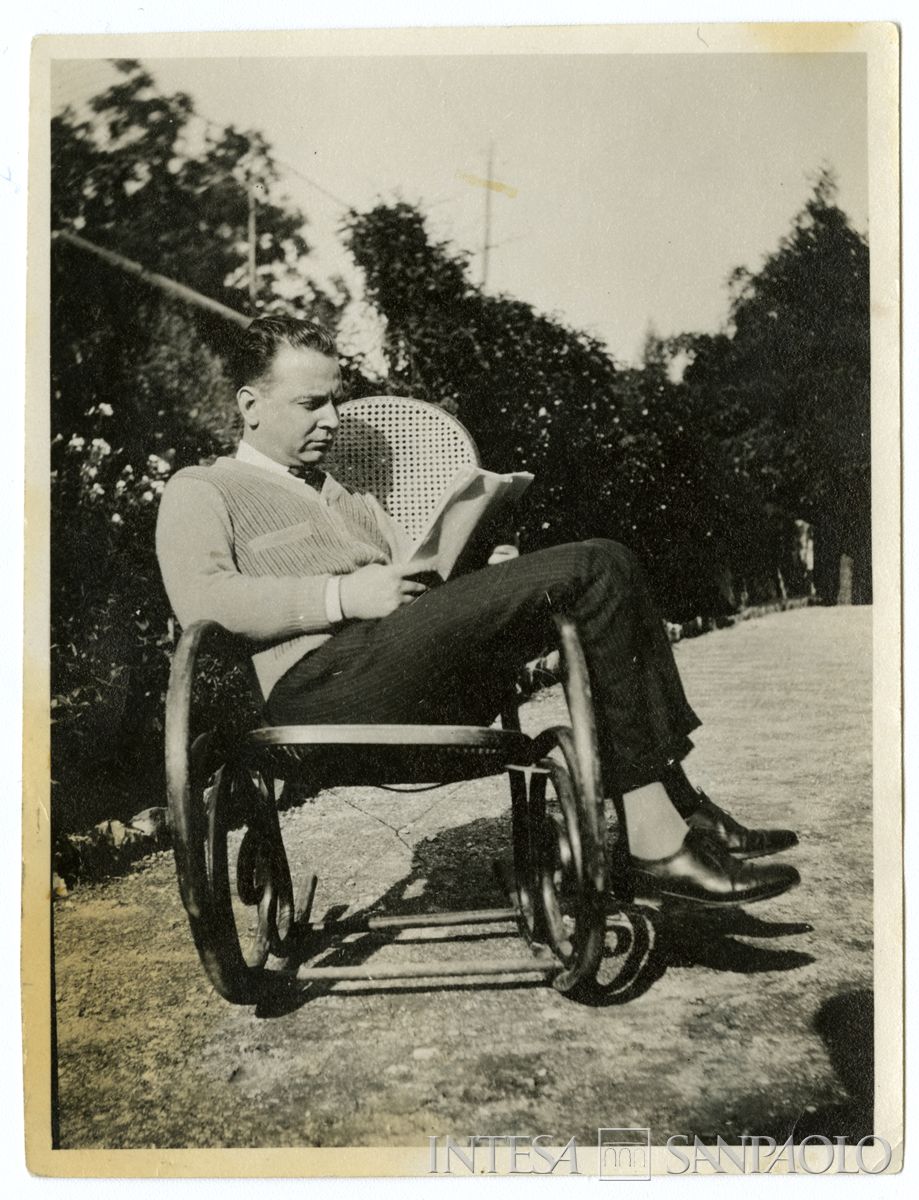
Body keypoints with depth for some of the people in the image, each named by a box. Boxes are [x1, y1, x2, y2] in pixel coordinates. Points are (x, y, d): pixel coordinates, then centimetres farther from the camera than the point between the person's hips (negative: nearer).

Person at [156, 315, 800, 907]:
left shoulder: (352, 501, 36)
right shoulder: (200, 490, 13)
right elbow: (200, 601, -8)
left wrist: (467, 582, 2)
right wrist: (342, 596, -13)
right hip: (318, 684, -7)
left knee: (605, 565, -10)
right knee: (594, 573, -18)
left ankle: (675, 806, -12)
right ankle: (656, 839, -17)